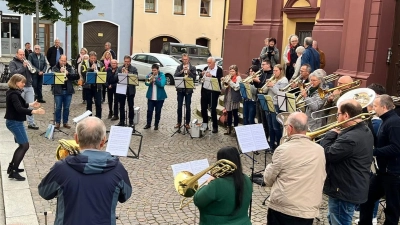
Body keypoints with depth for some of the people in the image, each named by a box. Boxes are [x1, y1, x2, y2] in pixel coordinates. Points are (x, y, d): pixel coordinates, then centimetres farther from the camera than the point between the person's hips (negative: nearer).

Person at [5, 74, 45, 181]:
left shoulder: (13, 92, 10)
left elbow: (20, 104, 23)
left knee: (22, 145, 17)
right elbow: (19, 109, -31)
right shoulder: (13, 94, -20)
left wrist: (31, 104, 15)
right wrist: (34, 111, -39)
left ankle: (11, 167, 25)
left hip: (15, 122, 10)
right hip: (15, 122, -10)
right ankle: (13, 171, -7)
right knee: (25, 145, -10)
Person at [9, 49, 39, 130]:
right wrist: (23, 67, -18)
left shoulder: (26, 62, 18)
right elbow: (13, 73, -14)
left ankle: (31, 123, 7)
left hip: (29, 87, 5)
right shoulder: (13, 63, 2)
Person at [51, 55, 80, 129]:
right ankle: (57, 123, 11)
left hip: (68, 91, 2)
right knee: (58, 108, 2)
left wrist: (68, 73, -19)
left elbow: (76, 77, -4)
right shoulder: (55, 68, 2)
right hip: (58, 91, -2)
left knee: (66, 108, 8)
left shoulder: (69, 68, 7)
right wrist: (60, 72, -24)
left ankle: (65, 122, 17)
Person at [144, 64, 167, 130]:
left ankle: (156, 125, 18)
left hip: (159, 97, -2)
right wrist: (149, 81, -25)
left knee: (158, 112, 6)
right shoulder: (149, 75, 4)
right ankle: (148, 124, 17)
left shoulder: (162, 75, -4)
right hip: (150, 96, 2)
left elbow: (162, 84, -18)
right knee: (149, 111, 4)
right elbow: (146, 83, -7)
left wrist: (154, 79, -23)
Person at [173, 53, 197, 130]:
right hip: (180, 89, 1)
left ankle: (187, 123, 12)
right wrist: (182, 71, -17)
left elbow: (194, 78, -5)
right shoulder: (179, 67, 7)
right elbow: (175, 76, -7)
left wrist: (189, 72, -16)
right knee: (179, 107, 6)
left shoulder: (193, 68, 3)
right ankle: (179, 122, 17)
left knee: (188, 107, 2)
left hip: (188, 90, -1)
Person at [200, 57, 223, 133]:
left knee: (213, 109, -4)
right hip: (205, 90, 5)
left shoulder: (219, 70, -4)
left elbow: (219, 80, -16)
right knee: (203, 108, 9)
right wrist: (202, 75, -8)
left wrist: (211, 76, -24)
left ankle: (215, 127, 6)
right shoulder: (206, 68, 11)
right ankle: (205, 124, 24)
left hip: (213, 91, -5)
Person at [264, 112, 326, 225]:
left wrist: (270, 166, 15)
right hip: (308, 212, 4)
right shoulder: (319, 150, -1)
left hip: (281, 209, -3)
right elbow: (322, 178, 13)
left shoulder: (283, 149, -13)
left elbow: (268, 180, -3)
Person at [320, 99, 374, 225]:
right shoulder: (365, 131, 4)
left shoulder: (350, 138, -31)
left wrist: (330, 134, -13)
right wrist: (337, 135, -3)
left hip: (344, 191, -11)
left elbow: (326, 154, -26)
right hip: (354, 188, 11)